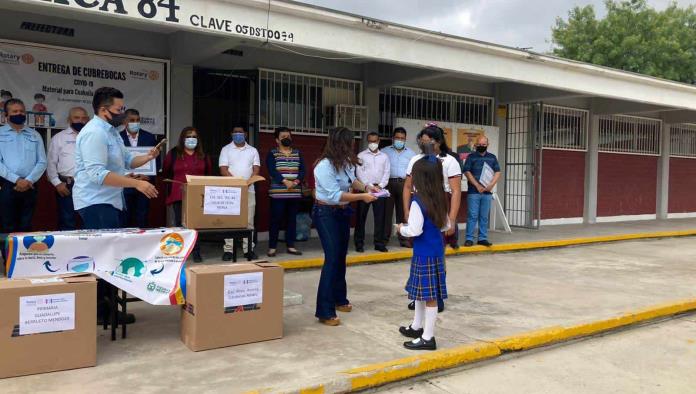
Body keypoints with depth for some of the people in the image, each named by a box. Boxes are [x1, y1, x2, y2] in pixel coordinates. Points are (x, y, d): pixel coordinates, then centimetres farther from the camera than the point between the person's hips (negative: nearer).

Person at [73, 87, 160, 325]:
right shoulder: (95, 133, -19)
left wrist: (147, 158, 1)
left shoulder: (111, 131, 14)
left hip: (109, 201, 11)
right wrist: (136, 183, -31)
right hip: (96, 203, -11)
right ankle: (100, 310, 0)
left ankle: (104, 304, 22)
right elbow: (97, 174, -29)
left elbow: (126, 160, 21)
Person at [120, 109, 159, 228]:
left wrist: (149, 176, -7)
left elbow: (157, 159, 7)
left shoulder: (149, 137, 7)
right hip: (124, 185, -1)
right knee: (124, 220, 2)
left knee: (142, 220, 4)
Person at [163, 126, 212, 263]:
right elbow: (166, 172, 11)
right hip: (179, 195, -1)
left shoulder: (203, 155, 12)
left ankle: (196, 252, 4)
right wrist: (174, 184, 6)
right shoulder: (174, 153, 6)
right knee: (179, 223, 2)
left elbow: (209, 173, 18)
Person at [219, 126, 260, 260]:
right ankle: (228, 250, 2)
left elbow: (256, 169, 4)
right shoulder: (226, 150, 6)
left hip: (249, 190, 2)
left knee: (248, 221, 3)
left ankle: (248, 249, 8)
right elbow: (223, 169, -4)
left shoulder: (253, 150, 13)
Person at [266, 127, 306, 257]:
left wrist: (297, 181, -15)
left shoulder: (297, 153, 13)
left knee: (292, 219, 8)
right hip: (278, 193, -4)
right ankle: (272, 247, 5)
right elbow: (272, 171, -12)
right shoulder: (272, 154, 1)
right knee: (276, 220, -2)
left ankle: (290, 246, 16)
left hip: (295, 193, 4)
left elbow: (302, 170, 4)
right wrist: (285, 181, -24)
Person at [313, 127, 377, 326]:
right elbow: (335, 195, -27)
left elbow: (352, 180, 18)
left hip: (342, 212, 9)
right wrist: (362, 197, -25)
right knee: (332, 259, -13)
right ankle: (325, 312, -7)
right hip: (326, 214, -9)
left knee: (341, 257, 18)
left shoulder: (344, 162, 0)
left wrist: (366, 187, 0)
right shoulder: (325, 166, -25)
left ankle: (339, 299, 35)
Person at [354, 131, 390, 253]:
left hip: (380, 189, 2)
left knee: (380, 217, 3)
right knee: (361, 216, 0)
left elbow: (386, 173, 6)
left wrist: (380, 186, -8)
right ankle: (359, 243, 6)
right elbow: (359, 172, -5)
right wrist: (369, 186, -13)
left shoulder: (384, 156, 12)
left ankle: (379, 243, 9)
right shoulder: (361, 155, 4)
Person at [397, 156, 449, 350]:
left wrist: (401, 229, -3)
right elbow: (446, 225, 14)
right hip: (436, 249, 8)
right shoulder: (440, 199, 6)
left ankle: (428, 338, 6)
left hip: (425, 252, -8)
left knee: (429, 294, -2)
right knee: (421, 291, 20)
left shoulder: (418, 201, -18)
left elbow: (414, 230, -20)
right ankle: (417, 327, 34)